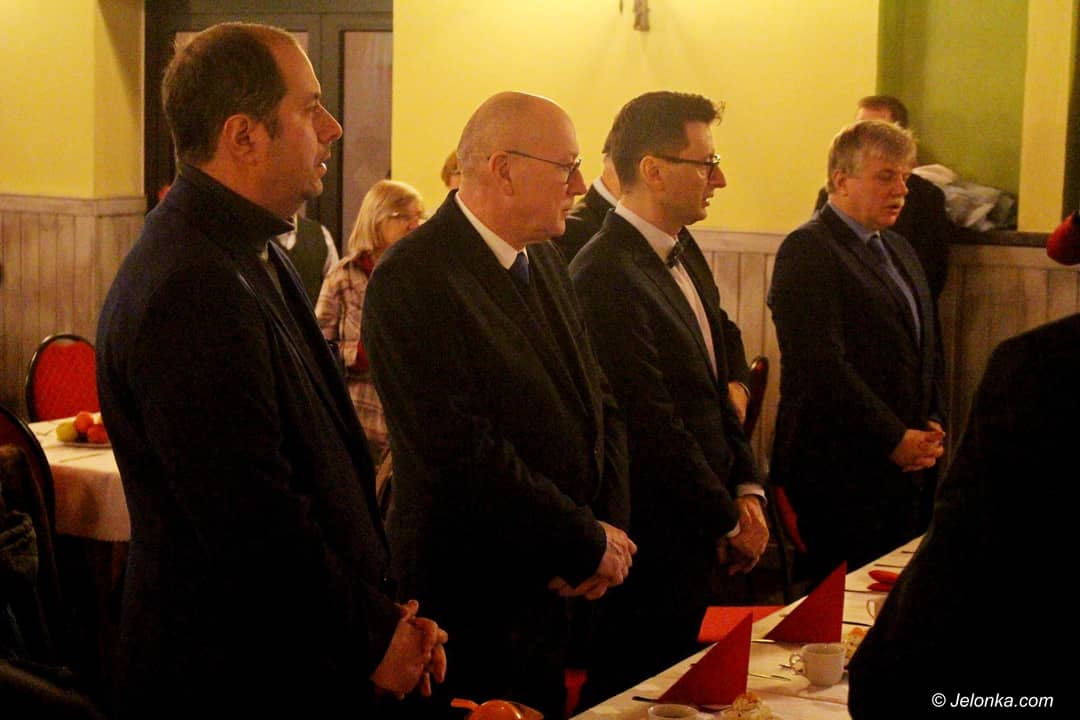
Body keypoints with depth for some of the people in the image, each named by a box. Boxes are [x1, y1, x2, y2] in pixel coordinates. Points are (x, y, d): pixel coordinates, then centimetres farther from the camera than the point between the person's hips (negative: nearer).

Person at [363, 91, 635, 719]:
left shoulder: (545, 259, 9)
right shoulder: (412, 281, -19)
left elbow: (600, 401, 11)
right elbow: (467, 454, -23)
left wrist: (611, 527, -5)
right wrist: (590, 544, -15)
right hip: (477, 603, -8)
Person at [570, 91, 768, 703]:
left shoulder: (686, 254, 10)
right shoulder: (605, 278, -21)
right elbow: (653, 429, -21)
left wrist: (747, 489, 4)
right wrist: (730, 520, -10)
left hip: (695, 543, 9)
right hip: (650, 549, -9)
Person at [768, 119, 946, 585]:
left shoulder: (898, 250, 19)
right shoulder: (807, 250, -10)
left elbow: (926, 348, 23)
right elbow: (823, 366, -18)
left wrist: (933, 424, 6)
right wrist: (894, 439, -15)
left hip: (908, 463, 8)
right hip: (841, 471, -8)